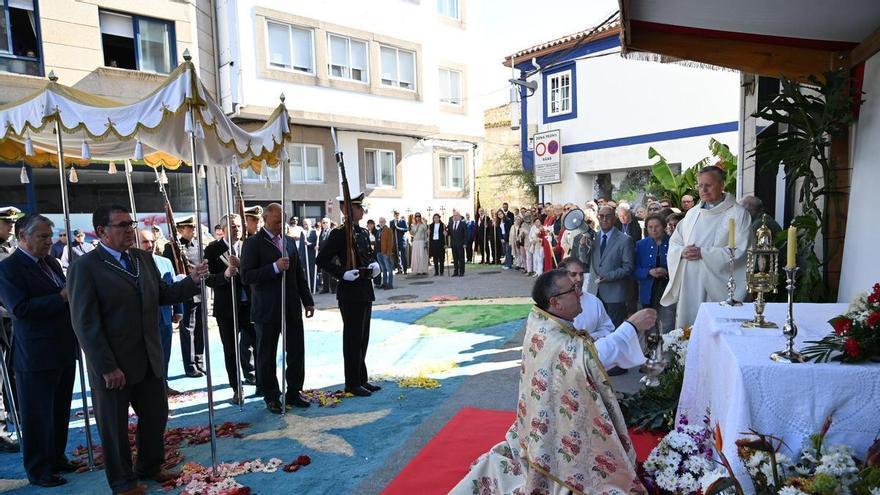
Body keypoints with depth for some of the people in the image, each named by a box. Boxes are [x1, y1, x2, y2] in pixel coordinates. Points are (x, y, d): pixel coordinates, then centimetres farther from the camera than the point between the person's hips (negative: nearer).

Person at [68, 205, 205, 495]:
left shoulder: (144, 258, 5)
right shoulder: (85, 267, -13)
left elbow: (161, 295, 11)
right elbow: (85, 323, -15)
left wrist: (192, 281, -7)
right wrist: (107, 367, -17)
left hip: (149, 359, 6)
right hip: (112, 364, -6)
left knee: (156, 416, 17)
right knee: (115, 425, 14)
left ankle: (150, 467, 40)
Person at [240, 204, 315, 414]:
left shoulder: (289, 241, 11)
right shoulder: (253, 243, -6)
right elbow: (246, 276, -14)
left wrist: (308, 300, 12)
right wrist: (275, 267, -24)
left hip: (292, 308, 5)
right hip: (267, 310, -5)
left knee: (297, 351, 9)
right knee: (267, 356, 7)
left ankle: (293, 393, 25)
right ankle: (271, 398, 22)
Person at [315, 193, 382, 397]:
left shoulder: (363, 232, 11)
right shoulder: (340, 233, -13)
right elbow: (322, 260, -16)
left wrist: (374, 264, 4)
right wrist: (342, 273, -23)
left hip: (365, 290, 8)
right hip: (350, 292, -8)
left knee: (363, 337, 15)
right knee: (353, 338, 1)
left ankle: (362, 379, 26)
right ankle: (353, 383, 13)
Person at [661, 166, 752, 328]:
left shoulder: (738, 213, -1)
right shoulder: (692, 213, 15)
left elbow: (739, 250, -11)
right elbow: (674, 242, 16)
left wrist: (703, 254, -15)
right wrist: (682, 252, -7)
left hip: (717, 284, -4)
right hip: (689, 283, 5)